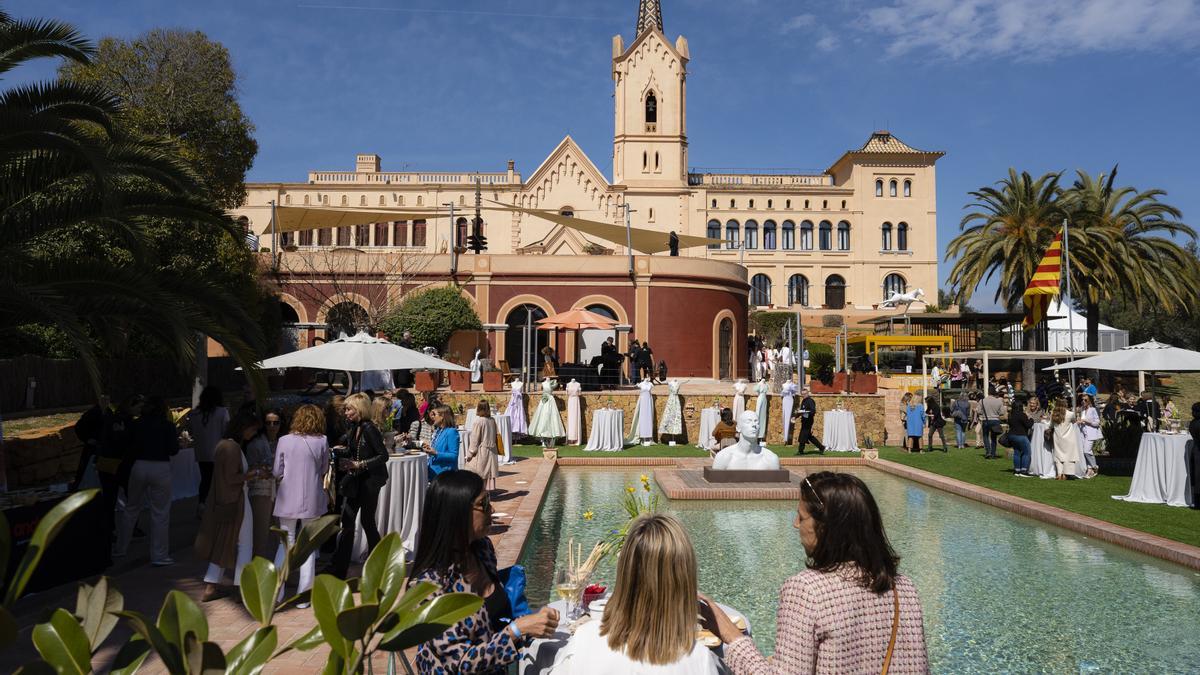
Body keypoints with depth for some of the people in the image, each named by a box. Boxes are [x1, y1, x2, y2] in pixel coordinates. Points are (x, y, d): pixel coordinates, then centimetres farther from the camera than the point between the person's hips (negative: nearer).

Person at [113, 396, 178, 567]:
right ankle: (159, 556, 5)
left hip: (140, 467, 4)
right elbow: (173, 450, -5)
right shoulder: (167, 425, -5)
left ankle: (120, 549, 31)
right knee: (160, 513, 2)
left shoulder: (138, 424, 4)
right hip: (161, 468, -4)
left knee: (131, 509, 20)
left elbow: (131, 445, 10)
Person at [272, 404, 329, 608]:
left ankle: (276, 592, 10)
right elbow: (324, 471, 5)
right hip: (312, 500, 0)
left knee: (285, 544, 13)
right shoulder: (322, 442, -5)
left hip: (288, 500, 1)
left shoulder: (284, 441, -4)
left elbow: (277, 472, 1)